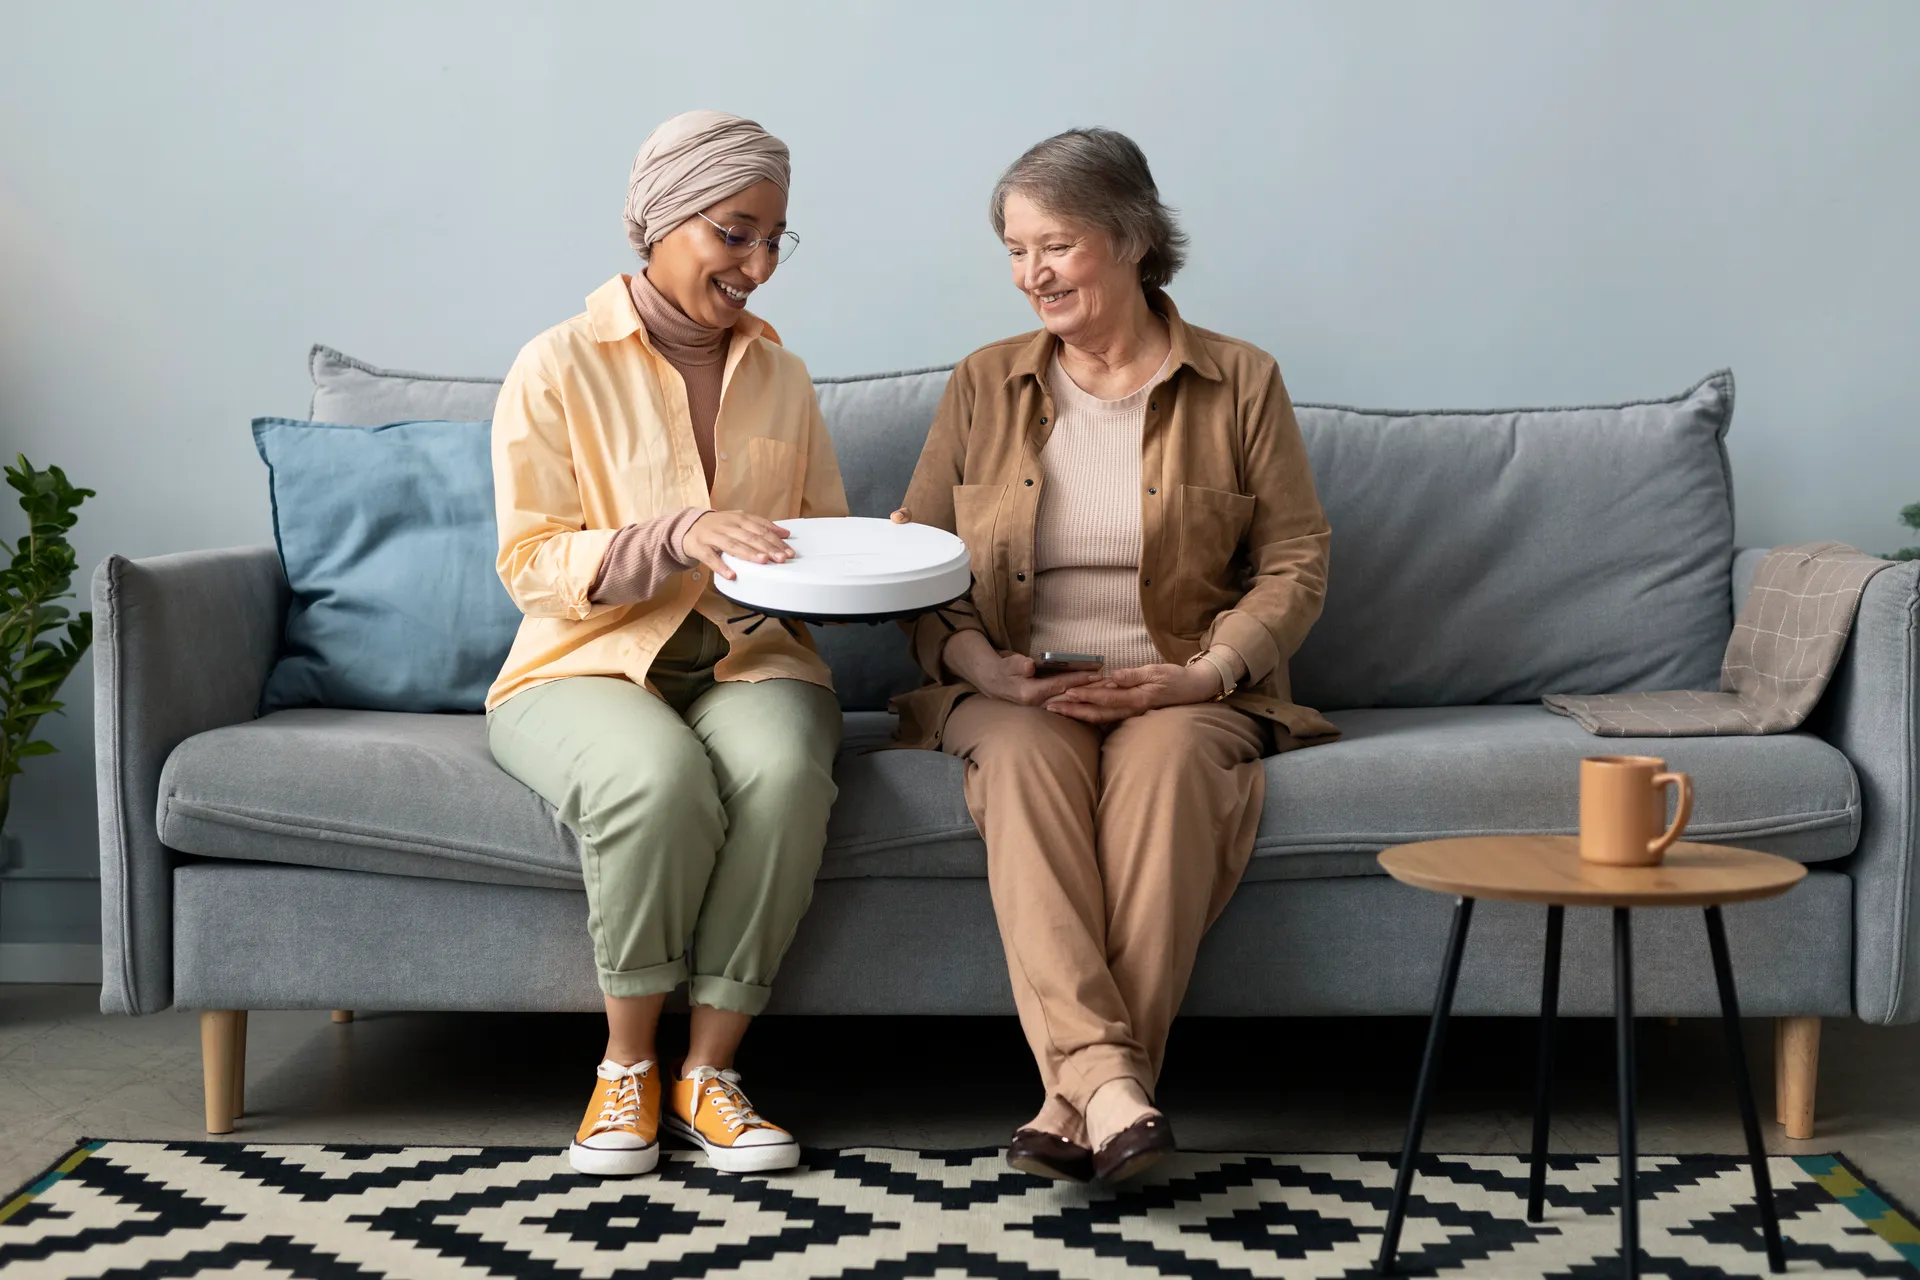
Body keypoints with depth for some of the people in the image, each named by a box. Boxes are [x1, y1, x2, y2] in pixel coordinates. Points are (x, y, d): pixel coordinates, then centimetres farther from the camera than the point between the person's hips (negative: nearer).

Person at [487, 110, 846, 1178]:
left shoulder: (782, 376, 14)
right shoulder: (560, 369, 0)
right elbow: (531, 563, -7)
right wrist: (677, 537, -23)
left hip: (750, 662, 3)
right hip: (590, 667, -3)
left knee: (783, 769, -34)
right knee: (659, 777, -38)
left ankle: (711, 1070, -19)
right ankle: (628, 1065, -15)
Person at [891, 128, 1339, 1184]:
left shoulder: (1239, 384, 7)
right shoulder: (983, 387, 13)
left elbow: (1295, 560, 4)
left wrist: (1203, 674, -13)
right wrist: (978, 662, -11)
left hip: (1181, 691, -1)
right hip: (1012, 692, 1)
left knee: (1168, 759, -36)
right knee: (1027, 757, -35)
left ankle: (1076, 1098, -39)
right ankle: (1104, 1074, -47)